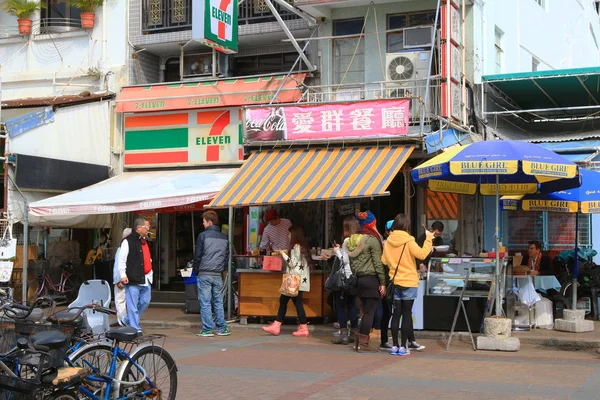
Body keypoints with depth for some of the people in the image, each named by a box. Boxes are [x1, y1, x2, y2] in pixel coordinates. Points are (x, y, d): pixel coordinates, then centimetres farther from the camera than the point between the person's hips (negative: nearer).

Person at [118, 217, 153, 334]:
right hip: (133, 279, -9)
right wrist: (123, 275, -18)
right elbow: (122, 259, -12)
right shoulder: (128, 241, -9)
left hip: (145, 278, 9)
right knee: (133, 305, -4)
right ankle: (135, 329, 1)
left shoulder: (146, 241, 19)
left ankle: (128, 321, 27)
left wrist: (150, 274, 25)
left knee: (145, 302, 10)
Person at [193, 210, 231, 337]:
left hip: (204, 274, -5)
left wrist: (196, 272, 6)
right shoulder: (224, 238, 10)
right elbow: (227, 257, 13)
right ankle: (222, 328, 11)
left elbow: (198, 256, -5)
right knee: (218, 302, 11)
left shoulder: (203, 235, -7)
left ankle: (207, 329, -1)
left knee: (205, 303, -1)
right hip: (218, 275, 5)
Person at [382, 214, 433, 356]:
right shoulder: (408, 241, -12)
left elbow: (384, 260, 8)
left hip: (394, 281, 4)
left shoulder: (388, 241, 3)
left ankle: (395, 346, 8)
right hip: (409, 282, -4)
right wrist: (428, 239, -11)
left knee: (396, 314, 8)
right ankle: (403, 346, 1)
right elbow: (421, 254, -20)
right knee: (407, 314, 2)